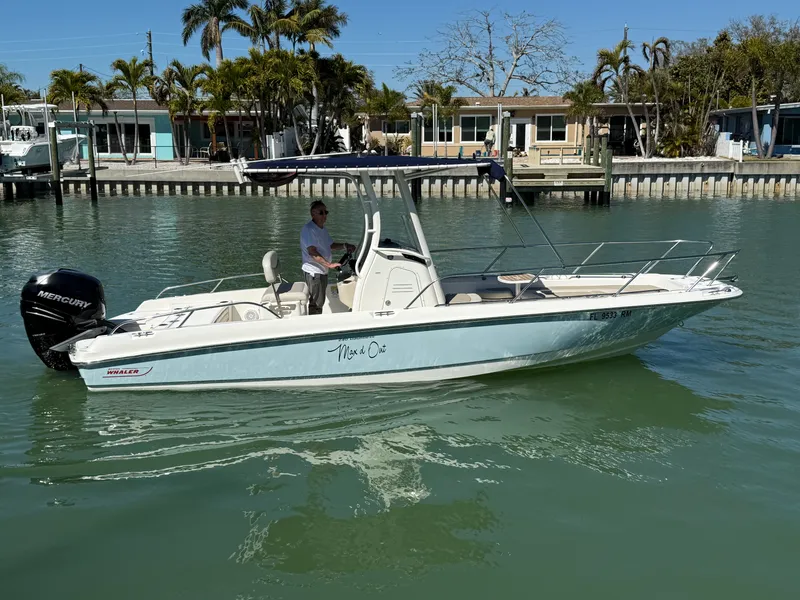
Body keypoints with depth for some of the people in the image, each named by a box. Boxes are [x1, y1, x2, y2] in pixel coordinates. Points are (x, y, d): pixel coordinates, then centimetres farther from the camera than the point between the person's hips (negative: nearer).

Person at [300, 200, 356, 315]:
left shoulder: (322, 229, 13)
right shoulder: (308, 229, -18)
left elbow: (331, 245, 24)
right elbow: (312, 252, -27)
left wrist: (344, 245, 5)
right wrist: (329, 264, -33)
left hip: (322, 271, 10)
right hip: (313, 272, -10)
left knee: (320, 301, 17)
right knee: (316, 303, -8)